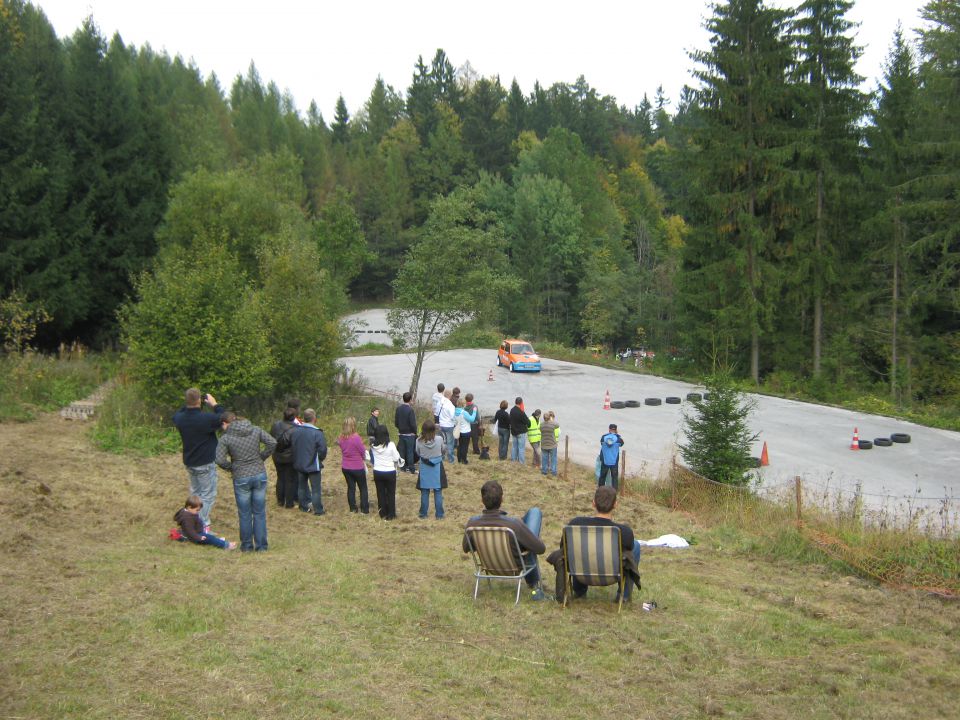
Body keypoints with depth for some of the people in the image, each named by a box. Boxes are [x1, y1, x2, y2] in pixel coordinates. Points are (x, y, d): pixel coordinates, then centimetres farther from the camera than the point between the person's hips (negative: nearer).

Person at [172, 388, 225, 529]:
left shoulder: (180, 419, -8)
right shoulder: (207, 418, -27)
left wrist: (188, 404, 7)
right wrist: (215, 404, -4)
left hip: (189, 463, 7)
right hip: (205, 464, -7)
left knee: (195, 493, 24)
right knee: (208, 496, 3)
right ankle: (203, 526, 1)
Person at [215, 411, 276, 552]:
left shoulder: (225, 438, -8)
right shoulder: (256, 430, 1)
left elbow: (220, 460, -15)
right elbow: (272, 442, -4)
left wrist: (231, 467, 3)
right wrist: (262, 457, 5)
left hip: (241, 478, -3)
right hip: (260, 475, 3)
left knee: (244, 514, 11)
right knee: (259, 512, 10)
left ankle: (246, 546, 19)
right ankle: (261, 546, 14)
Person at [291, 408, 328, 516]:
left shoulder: (296, 431, -5)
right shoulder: (317, 433, -22)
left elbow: (292, 446, 5)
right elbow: (323, 449, -20)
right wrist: (321, 459, 1)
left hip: (299, 465, 5)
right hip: (313, 465, -5)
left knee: (302, 486, 19)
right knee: (315, 489, 4)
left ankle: (304, 507, 28)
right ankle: (318, 510, 9)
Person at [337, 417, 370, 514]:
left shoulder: (341, 438, -5)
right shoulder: (356, 438, -23)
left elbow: (342, 450, 7)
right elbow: (363, 452, -13)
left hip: (345, 467, 5)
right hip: (357, 467, -5)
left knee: (350, 487, 16)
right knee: (363, 488, 11)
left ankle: (353, 508, 21)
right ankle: (365, 509, 14)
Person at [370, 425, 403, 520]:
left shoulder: (374, 446, -7)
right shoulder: (390, 445, -17)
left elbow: (372, 458, 2)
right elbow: (396, 458, -12)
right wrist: (401, 460, 11)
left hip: (377, 472, 3)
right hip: (390, 472, -3)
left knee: (380, 493, 14)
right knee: (391, 494, 10)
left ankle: (383, 514, 21)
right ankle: (391, 515, 15)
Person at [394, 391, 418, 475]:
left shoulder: (398, 408, 0)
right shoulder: (410, 410, -20)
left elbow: (396, 421, 8)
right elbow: (413, 424, -18)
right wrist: (415, 432, -3)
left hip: (401, 433, 6)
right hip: (409, 434, -6)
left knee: (402, 451, 13)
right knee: (410, 451, 1)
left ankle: (403, 467, 20)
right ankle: (411, 469, 5)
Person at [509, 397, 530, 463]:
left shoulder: (512, 410, 1)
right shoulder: (520, 412, -24)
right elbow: (527, 421, -17)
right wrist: (528, 426, 3)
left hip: (513, 431, 8)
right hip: (521, 432, -8)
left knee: (514, 446, 19)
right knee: (521, 447, -1)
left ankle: (513, 459, 26)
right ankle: (521, 462, 1)